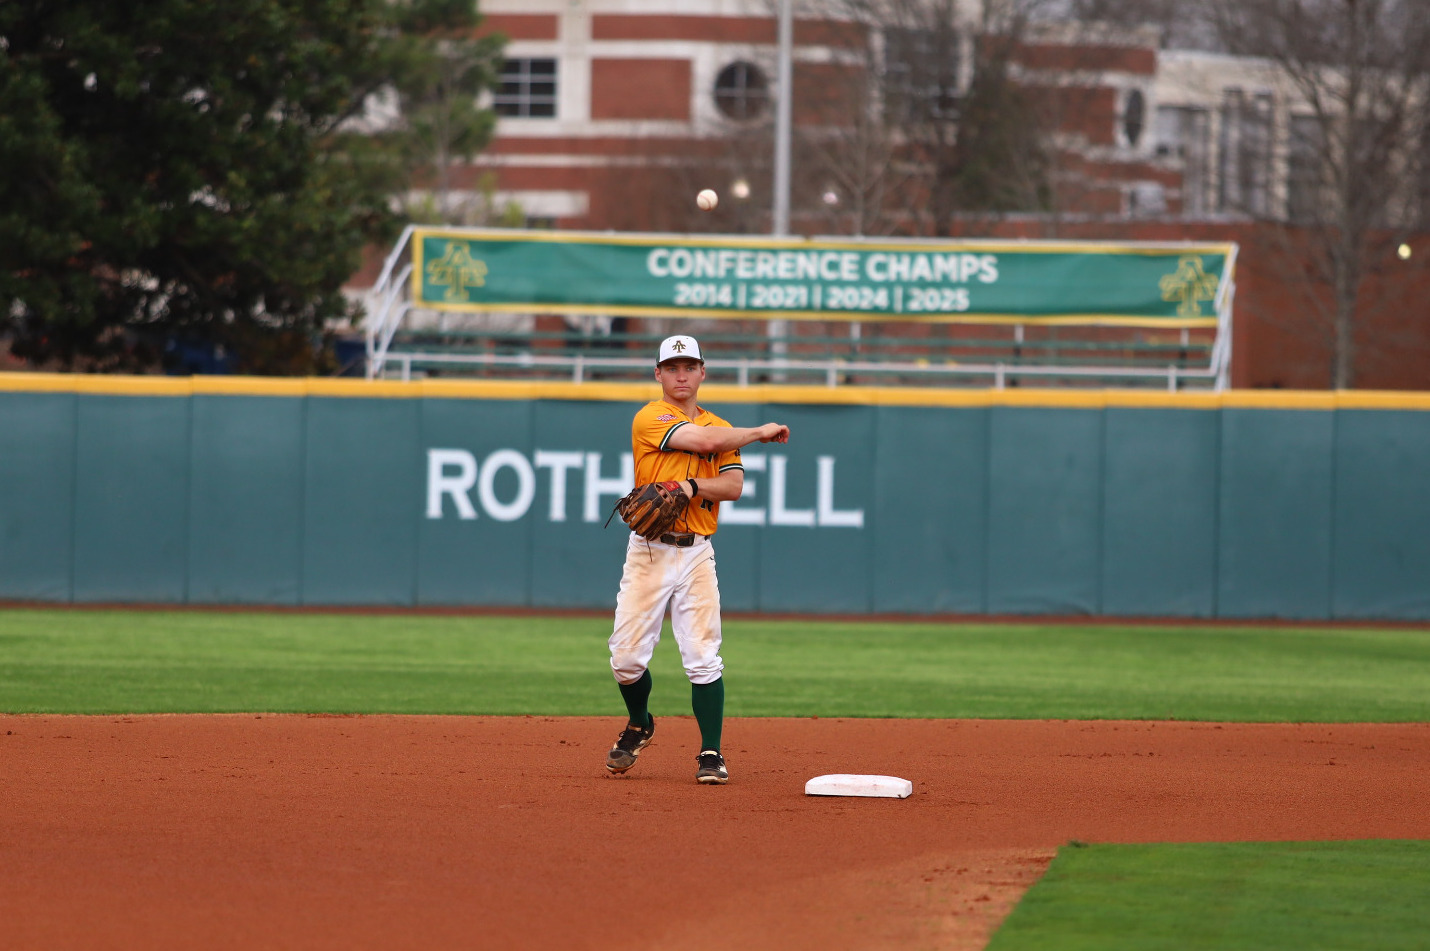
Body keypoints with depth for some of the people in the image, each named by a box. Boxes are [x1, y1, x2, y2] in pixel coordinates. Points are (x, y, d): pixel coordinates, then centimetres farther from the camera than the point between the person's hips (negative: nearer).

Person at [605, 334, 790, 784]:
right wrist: (761, 432, -3)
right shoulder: (650, 418, 0)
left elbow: (734, 485, 1)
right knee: (627, 656, -4)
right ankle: (638, 725, 25)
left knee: (703, 659, -7)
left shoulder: (722, 428, 15)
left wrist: (690, 487, -17)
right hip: (649, 549, -2)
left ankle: (711, 755, -3)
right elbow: (701, 439, -14)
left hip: (697, 553, 2)